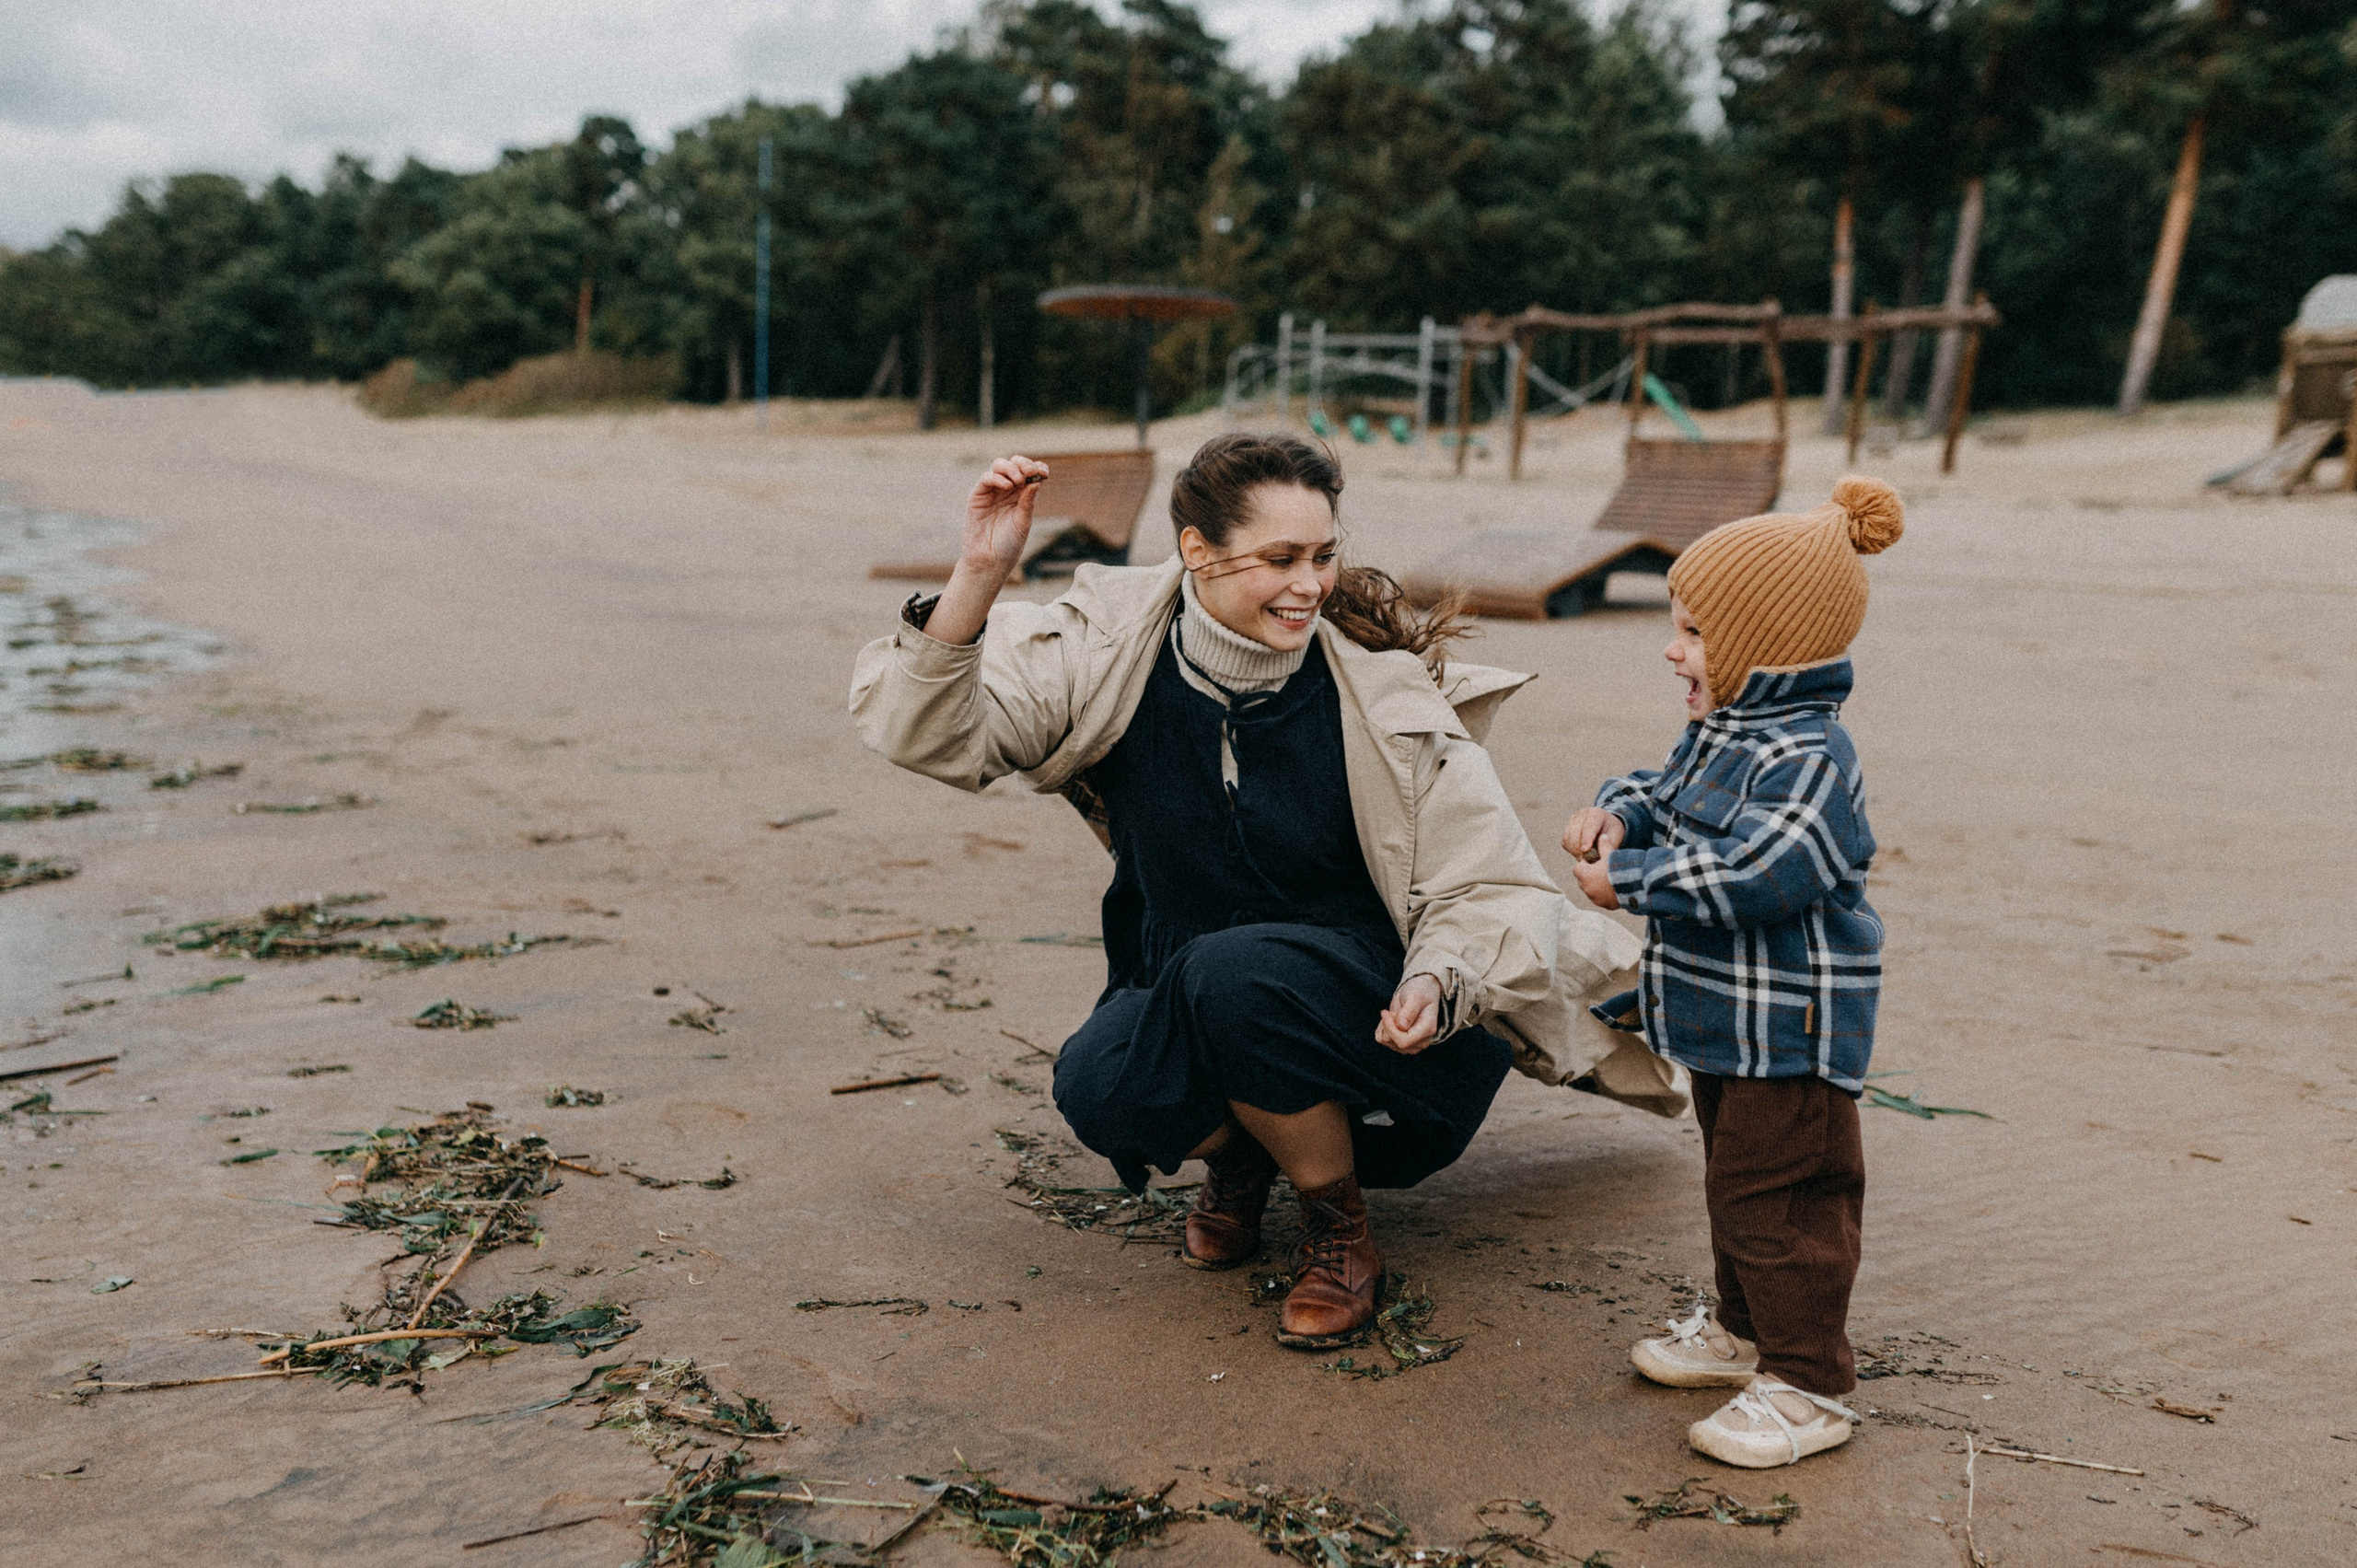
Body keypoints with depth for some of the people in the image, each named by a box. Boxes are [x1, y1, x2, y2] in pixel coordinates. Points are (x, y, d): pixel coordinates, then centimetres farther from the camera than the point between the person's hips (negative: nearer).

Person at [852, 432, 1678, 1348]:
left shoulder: (1384, 689, -16)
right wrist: (978, 577, -30)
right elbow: (931, 733, -16)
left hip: (1379, 1022, -2)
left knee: (1236, 972, -34)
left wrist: (1440, 984, -33)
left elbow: (1486, 890, -12)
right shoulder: (1114, 651, -11)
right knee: (1098, 1090, -28)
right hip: (1191, 1012, 3)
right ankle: (1236, 1153, 10)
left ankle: (1340, 1232, -6)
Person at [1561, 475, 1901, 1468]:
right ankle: (1744, 1330, 41)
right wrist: (1616, 814, -1)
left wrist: (1627, 883, -24)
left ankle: (1808, 1385, 12)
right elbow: (1667, 793, 22)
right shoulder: (1718, 733, 7)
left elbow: (1750, 874, -33)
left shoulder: (1807, 756, -25)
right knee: (1732, 1180, 23)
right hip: (1726, 1017, 10)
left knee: (1775, 1195, -2)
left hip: (1790, 1027, -10)